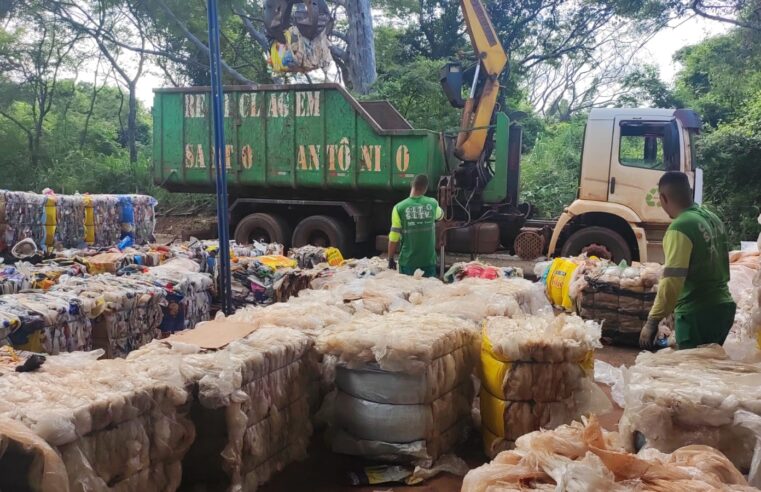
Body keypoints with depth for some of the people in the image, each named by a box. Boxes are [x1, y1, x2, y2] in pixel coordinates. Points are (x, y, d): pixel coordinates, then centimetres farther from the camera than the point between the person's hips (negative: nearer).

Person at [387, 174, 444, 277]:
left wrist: (390, 259, 3)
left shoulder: (399, 208, -11)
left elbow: (394, 238, -10)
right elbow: (440, 215, 23)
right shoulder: (432, 204, -3)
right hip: (429, 261, 2)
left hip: (407, 262, -2)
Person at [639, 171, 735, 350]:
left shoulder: (680, 228, -19)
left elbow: (672, 281, -26)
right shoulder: (713, 218, 8)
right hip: (723, 306, 9)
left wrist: (652, 321, -24)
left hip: (697, 313, -9)